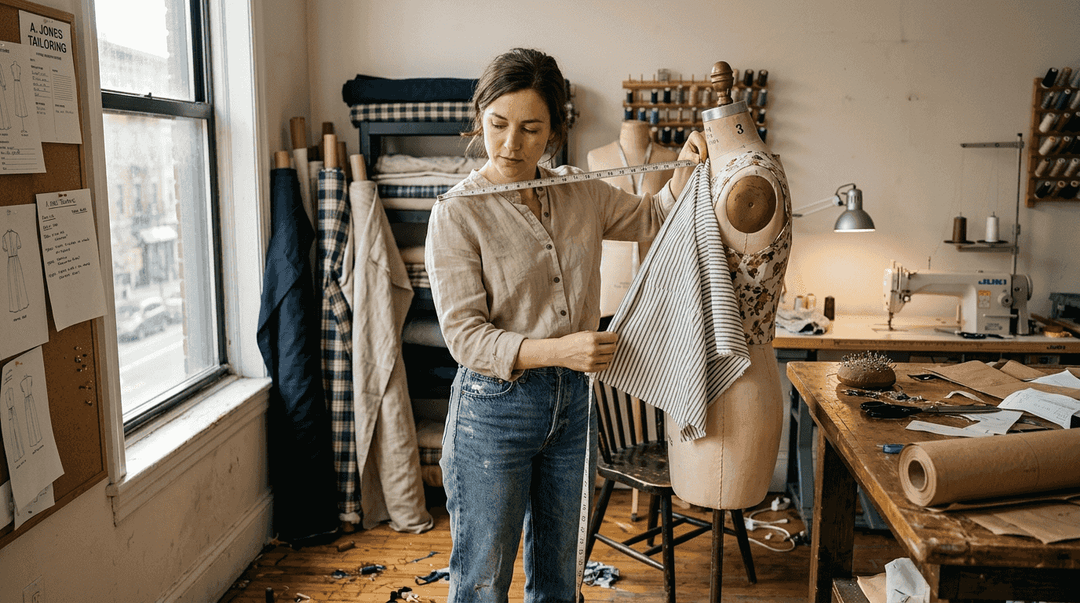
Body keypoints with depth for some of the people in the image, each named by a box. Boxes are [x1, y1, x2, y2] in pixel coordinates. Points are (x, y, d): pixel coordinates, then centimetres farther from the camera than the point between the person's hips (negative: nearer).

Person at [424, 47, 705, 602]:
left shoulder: (581, 195, 3)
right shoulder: (457, 214, -13)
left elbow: (651, 218, 20)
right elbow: (464, 336, -17)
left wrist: (685, 170, 1)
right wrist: (558, 350, -30)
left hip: (572, 401, 5)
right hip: (494, 407, -5)